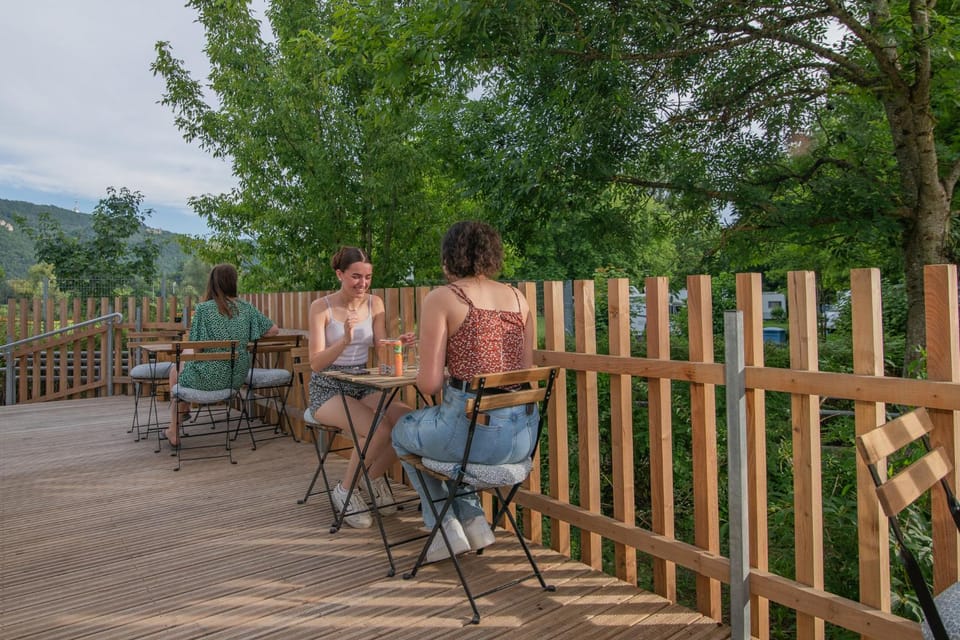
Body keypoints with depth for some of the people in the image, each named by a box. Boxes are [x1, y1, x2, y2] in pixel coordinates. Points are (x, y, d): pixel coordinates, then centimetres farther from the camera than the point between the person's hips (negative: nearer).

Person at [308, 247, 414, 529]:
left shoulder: (374, 303, 4)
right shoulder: (321, 307, -8)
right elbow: (316, 363, -14)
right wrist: (345, 340, -32)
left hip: (364, 387, 4)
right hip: (328, 389, -4)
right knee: (379, 430, -30)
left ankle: (374, 477, 4)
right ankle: (345, 490, -3)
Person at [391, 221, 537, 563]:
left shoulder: (441, 298, -6)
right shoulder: (517, 297, 10)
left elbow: (429, 383, -9)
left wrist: (429, 378, 15)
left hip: (473, 429, -6)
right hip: (523, 436, 6)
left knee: (403, 431, 28)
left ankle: (445, 525, 25)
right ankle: (473, 520, 29)